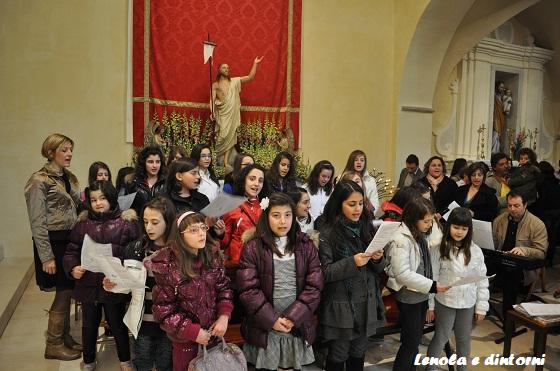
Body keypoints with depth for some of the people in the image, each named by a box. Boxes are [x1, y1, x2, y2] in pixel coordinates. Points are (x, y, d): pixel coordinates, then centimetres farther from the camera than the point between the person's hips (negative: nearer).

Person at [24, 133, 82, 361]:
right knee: (64, 292, -2)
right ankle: (53, 345, 15)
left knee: (67, 291, 13)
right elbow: (37, 223, -14)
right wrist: (46, 257, -16)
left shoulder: (70, 178, 11)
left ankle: (65, 337, 28)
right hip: (54, 242, -7)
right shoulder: (39, 181, -12)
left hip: (71, 240, 7)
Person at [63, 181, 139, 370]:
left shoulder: (126, 223, -8)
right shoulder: (83, 223, 2)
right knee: (89, 326, 19)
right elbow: (71, 251, 6)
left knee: (118, 325, 14)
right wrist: (73, 268, -12)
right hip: (88, 285, 3)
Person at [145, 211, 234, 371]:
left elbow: (224, 287, 2)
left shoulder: (212, 255, -6)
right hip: (184, 338, -4)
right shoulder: (167, 265, -19)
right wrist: (192, 331, -18)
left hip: (213, 332, 4)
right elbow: (163, 308, -15)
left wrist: (224, 315, -12)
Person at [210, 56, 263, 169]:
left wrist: (255, 63, 4)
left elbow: (250, 77, 9)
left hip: (233, 114, 3)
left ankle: (226, 161, 3)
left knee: (230, 137, 0)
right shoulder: (215, 85, 6)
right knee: (223, 135, -13)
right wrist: (212, 112, -14)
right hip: (222, 114, -3)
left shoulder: (234, 81, 12)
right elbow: (212, 99, 1)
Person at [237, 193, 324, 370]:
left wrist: (293, 317, -11)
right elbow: (248, 289, -9)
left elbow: (314, 286, -3)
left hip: (298, 326, 2)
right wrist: (271, 319, -13)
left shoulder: (306, 247, 2)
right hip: (263, 326, -2)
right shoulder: (253, 248, -5)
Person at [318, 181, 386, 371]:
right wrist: (352, 263, -27)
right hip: (341, 306, -4)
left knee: (358, 354, 18)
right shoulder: (328, 233, -12)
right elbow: (325, 272, -15)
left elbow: (378, 269, 9)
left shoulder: (367, 227, 3)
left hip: (366, 303, 5)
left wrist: (378, 259, -13)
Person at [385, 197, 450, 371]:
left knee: (415, 340, 18)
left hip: (421, 294, 8)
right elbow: (403, 274, -26)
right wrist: (432, 286, -25)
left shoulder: (420, 234, 4)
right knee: (410, 342, 1)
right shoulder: (400, 239, -23)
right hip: (409, 297, -8)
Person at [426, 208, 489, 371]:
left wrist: (481, 307, 2)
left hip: (468, 303, 3)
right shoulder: (439, 249, -11)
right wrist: (430, 305, -5)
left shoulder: (475, 251, -4)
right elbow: (432, 278, -7)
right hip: (445, 302, -3)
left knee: (464, 339, 18)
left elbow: (482, 280, 2)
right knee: (441, 338, 9)